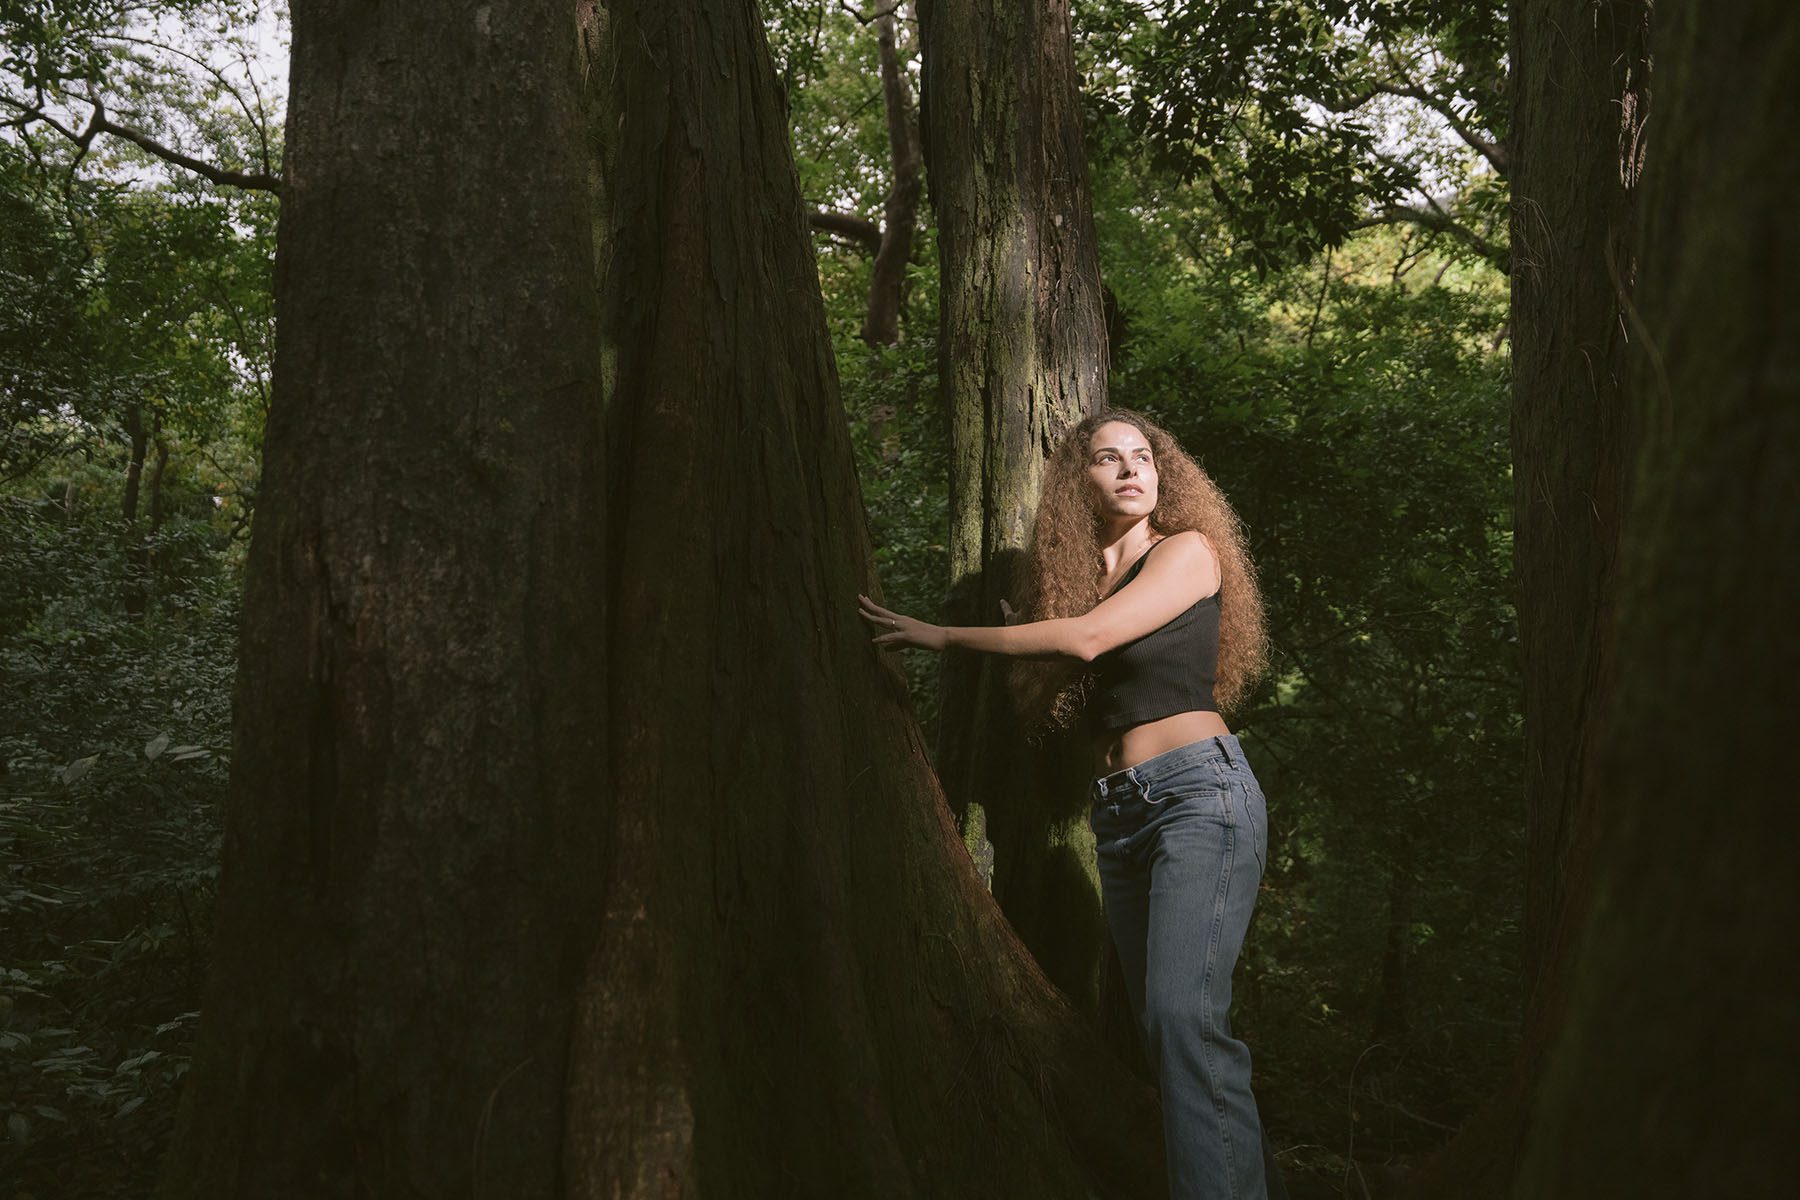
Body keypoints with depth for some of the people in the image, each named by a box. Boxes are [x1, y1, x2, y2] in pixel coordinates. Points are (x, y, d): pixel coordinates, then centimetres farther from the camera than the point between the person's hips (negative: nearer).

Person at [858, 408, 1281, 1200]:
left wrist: (945, 636, -8)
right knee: (1163, 1026, 5)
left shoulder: (1187, 551, 0)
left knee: (1182, 1013, -22)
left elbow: (1088, 637, -13)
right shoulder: (1079, 576, 15)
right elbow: (1069, 710, 16)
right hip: (1117, 815, 7)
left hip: (1200, 793, -6)